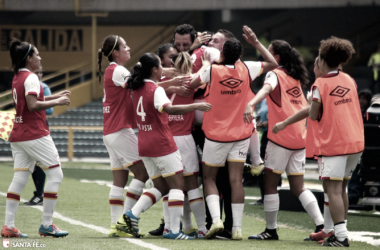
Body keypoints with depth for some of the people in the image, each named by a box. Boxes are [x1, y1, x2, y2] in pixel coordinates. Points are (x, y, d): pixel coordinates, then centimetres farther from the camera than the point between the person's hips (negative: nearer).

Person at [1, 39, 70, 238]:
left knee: (19, 178, 5)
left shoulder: (17, 78, 15)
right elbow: (32, 105, -23)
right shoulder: (30, 78, -12)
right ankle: (46, 225, -3)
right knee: (55, 174, -1)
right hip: (35, 135, -9)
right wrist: (56, 102, -15)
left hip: (18, 135, 9)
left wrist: (55, 96, 19)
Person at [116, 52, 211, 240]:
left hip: (144, 145, 8)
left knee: (160, 186, 16)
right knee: (177, 185, 0)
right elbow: (168, 109, -33)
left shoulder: (137, 89, 8)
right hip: (161, 144, -8)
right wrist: (195, 106, -34)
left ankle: (132, 215, 0)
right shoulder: (156, 90, -15)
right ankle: (174, 230, -6)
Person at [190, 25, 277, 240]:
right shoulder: (246, 69, -6)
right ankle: (237, 228, -3)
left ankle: (216, 219, -10)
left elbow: (191, 85, 1)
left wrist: (205, 65, 14)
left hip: (216, 134, -2)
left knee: (209, 178, 10)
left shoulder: (211, 70, -12)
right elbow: (273, 63, 7)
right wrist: (256, 42, 11)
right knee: (236, 180, 2)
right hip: (241, 134, 2)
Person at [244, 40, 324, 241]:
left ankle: (271, 230, 2)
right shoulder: (294, 77, 14)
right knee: (297, 187, 10)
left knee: (270, 183, 2)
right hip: (300, 138, 7)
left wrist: (251, 104, -49)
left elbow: (266, 89, -29)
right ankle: (321, 226, -1)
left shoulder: (275, 75, -8)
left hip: (281, 137, -7)